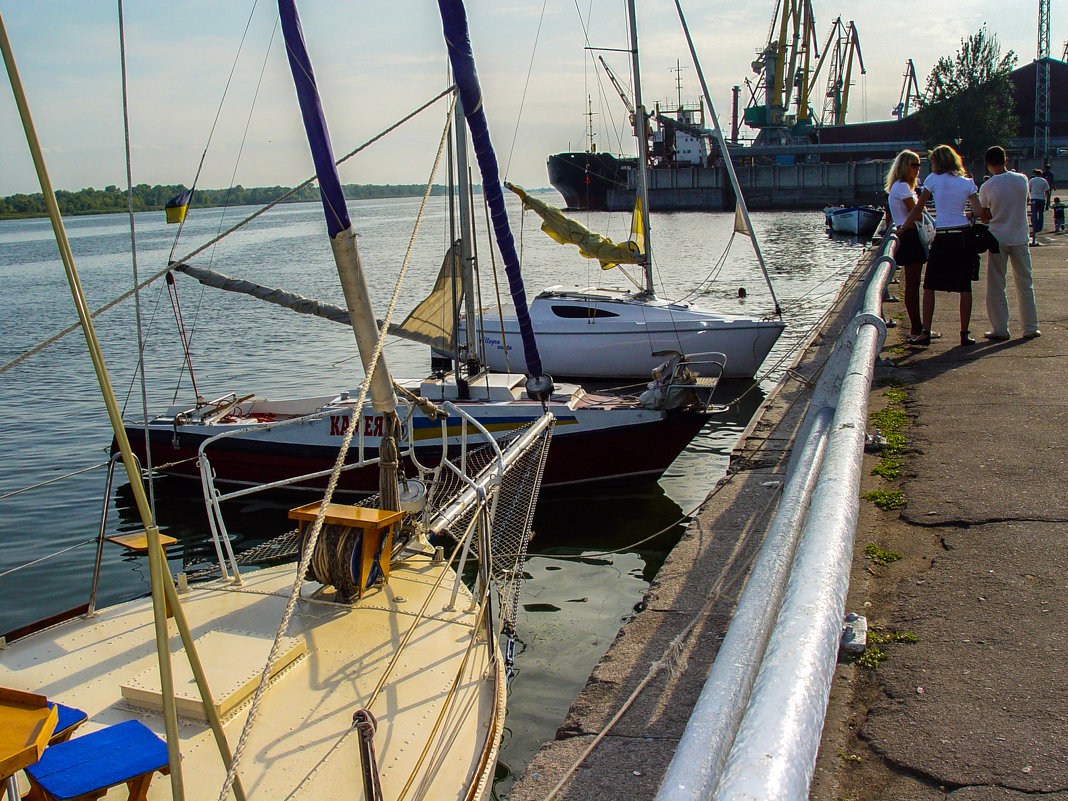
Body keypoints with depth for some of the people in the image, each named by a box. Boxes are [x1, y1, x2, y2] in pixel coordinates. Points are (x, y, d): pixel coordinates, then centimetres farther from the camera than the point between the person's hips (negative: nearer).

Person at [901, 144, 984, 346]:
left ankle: (926, 333, 1)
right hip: (964, 236, 3)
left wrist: (902, 229, 12)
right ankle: (964, 334, 7)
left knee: (929, 287, 5)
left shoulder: (934, 179, 1)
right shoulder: (968, 183, 8)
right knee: (965, 288, 6)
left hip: (942, 239, -3)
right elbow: (979, 213, -1)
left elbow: (917, 209, 3)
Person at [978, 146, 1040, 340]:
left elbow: (984, 216, -2)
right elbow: (1024, 203, 12)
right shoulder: (1022, 180, -3)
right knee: (1025, 284, 11)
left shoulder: (986, 187, -10)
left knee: (996, 286, 5)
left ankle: (1000, 330, 5)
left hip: (998, 239, -2)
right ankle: (1030, 328, 16)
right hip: (1020, 238, 2)